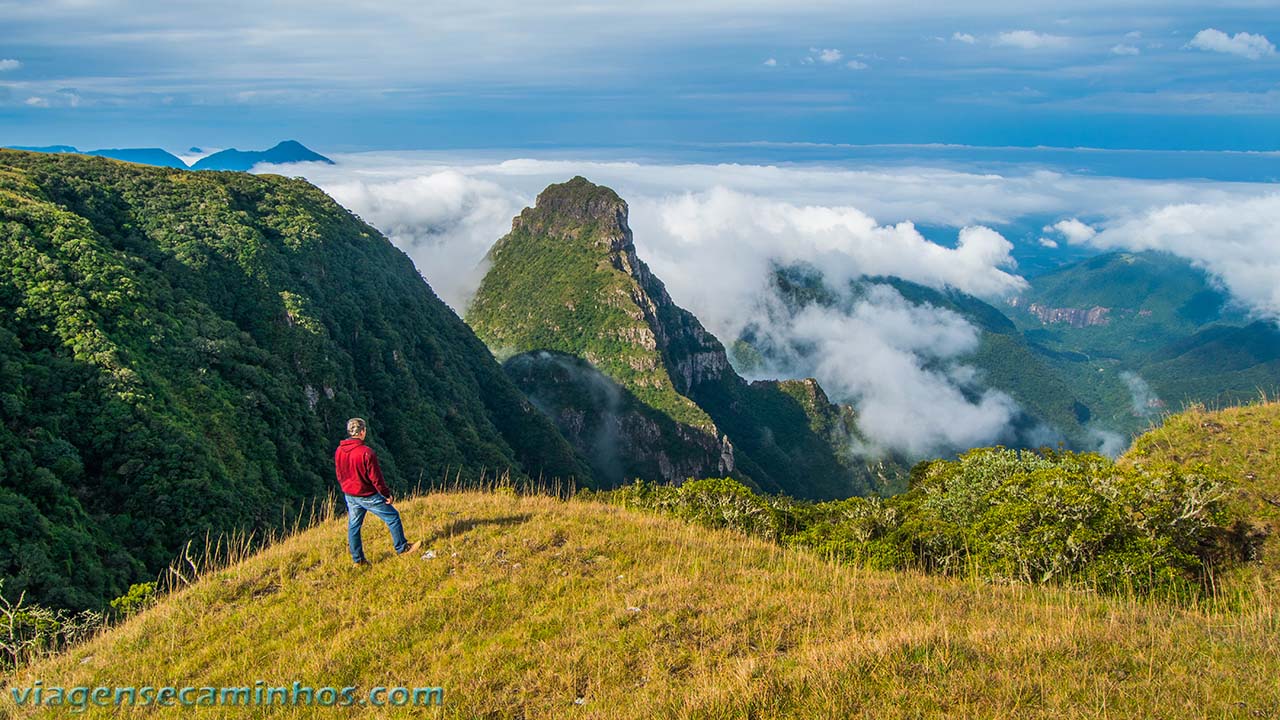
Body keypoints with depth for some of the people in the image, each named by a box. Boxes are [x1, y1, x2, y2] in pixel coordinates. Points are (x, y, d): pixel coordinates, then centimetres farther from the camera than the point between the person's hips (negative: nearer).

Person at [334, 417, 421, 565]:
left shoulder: (338, 451, -2)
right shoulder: (366, 452, -23)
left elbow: (339, 475, 10)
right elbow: (375, 477, -19)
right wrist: (387, 494, -8)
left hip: (350, 496, 7)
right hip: (368, 496, -7)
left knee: (353, 526, 15)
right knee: (393, 517, 9)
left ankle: (357, 559, 22)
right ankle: (401, 548, 19)